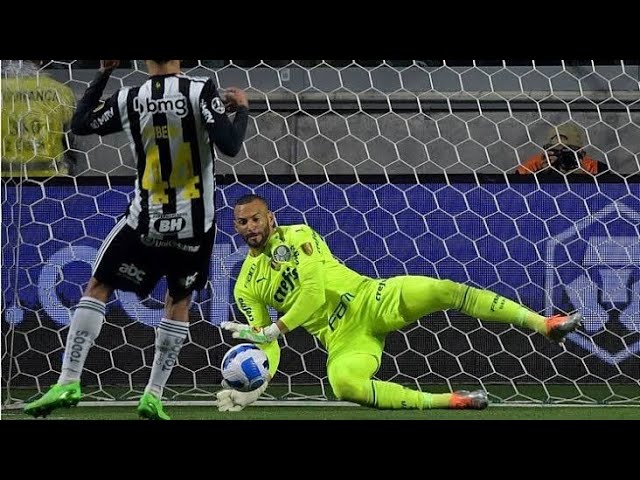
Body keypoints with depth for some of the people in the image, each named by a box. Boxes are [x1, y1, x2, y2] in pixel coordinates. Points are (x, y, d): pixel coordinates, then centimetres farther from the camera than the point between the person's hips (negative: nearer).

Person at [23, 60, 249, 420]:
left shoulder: (128, 100, -7)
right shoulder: (201, 90, -14)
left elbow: (80, 124, 9)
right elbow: (230, 146, -20)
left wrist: (104, 73, 16)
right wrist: (242, 110, -1)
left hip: (146, 221, 0)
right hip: (195, 224, 0)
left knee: (98, 288, 13)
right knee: (179, 301, 18)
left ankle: (69, 382, 2)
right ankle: (153, 397, 13)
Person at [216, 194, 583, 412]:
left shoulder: (297, 235, 1)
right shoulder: (246, 287, 8)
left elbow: (312, 294, -10)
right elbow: (266, 346, 7)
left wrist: (272, 330, -16)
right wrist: (253, 387, -11)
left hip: (371, 299, -1)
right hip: (343, 337, 1)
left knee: (447, 290, -24)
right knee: (343, 384, -33)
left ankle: (545, 324, -27)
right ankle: (446, 401, -25)